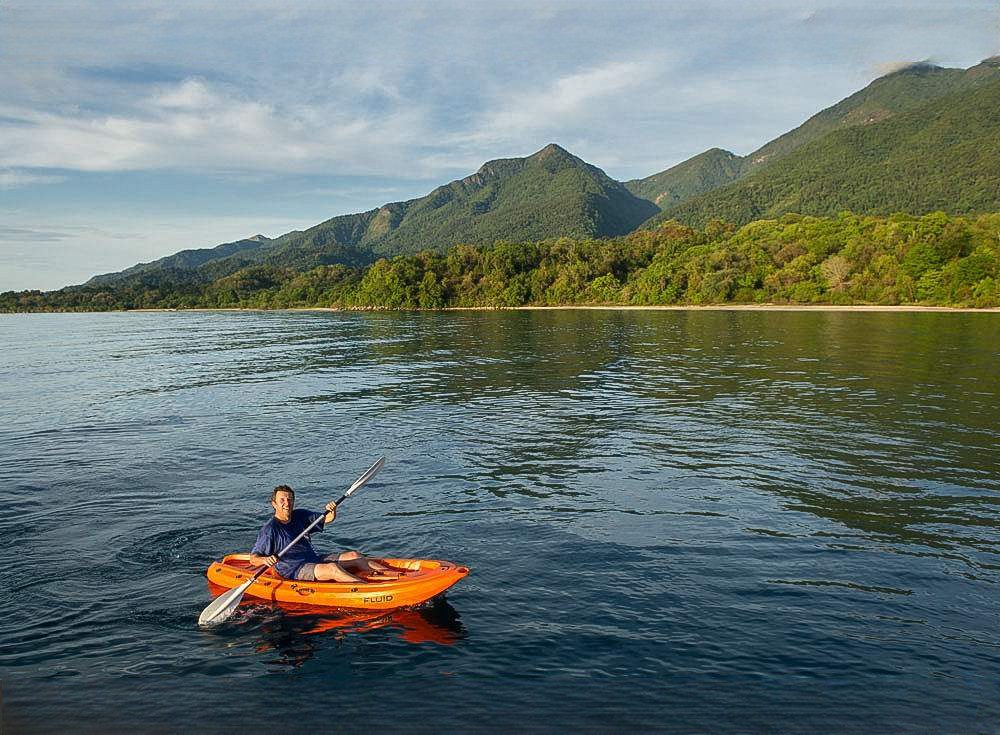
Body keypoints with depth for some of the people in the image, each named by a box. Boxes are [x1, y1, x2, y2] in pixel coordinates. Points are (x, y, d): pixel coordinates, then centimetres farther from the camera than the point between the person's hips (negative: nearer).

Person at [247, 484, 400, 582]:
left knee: (353, 556, -7)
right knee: (333, 568, -31)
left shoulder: (299, 516, 9)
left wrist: (332, 512, -9)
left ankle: (395, 573, -15)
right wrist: (265, 559, -33)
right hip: (294, 572, -7)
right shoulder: (269, 529, -10)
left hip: (315, 561, 7)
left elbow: (327, 519, 15)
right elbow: (253, 558, -10)